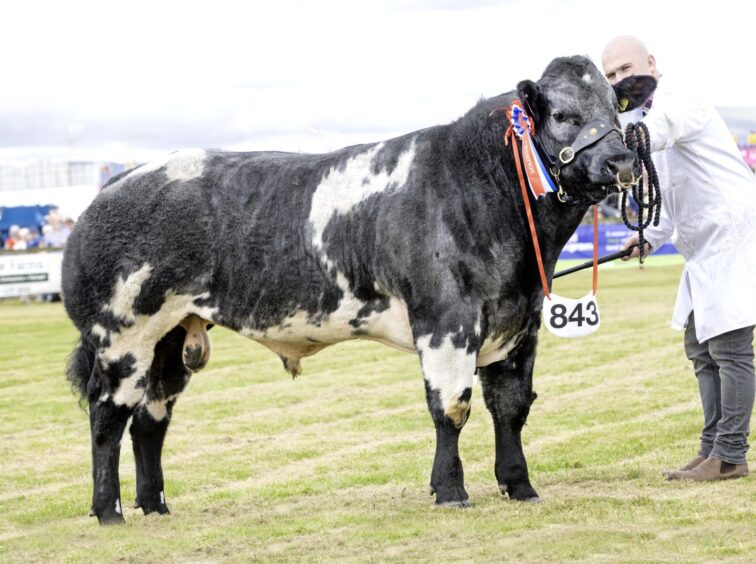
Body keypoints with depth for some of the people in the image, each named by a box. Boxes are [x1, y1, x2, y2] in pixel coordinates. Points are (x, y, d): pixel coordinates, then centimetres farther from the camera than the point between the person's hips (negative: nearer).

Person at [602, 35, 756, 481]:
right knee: (701, 347, 12)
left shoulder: (680, 103, -15)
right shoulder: (650, 114, 16)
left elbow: (643, 139, -38)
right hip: (705, 246, 11)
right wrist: (651, 236, 14)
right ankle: (713, 450, 17)